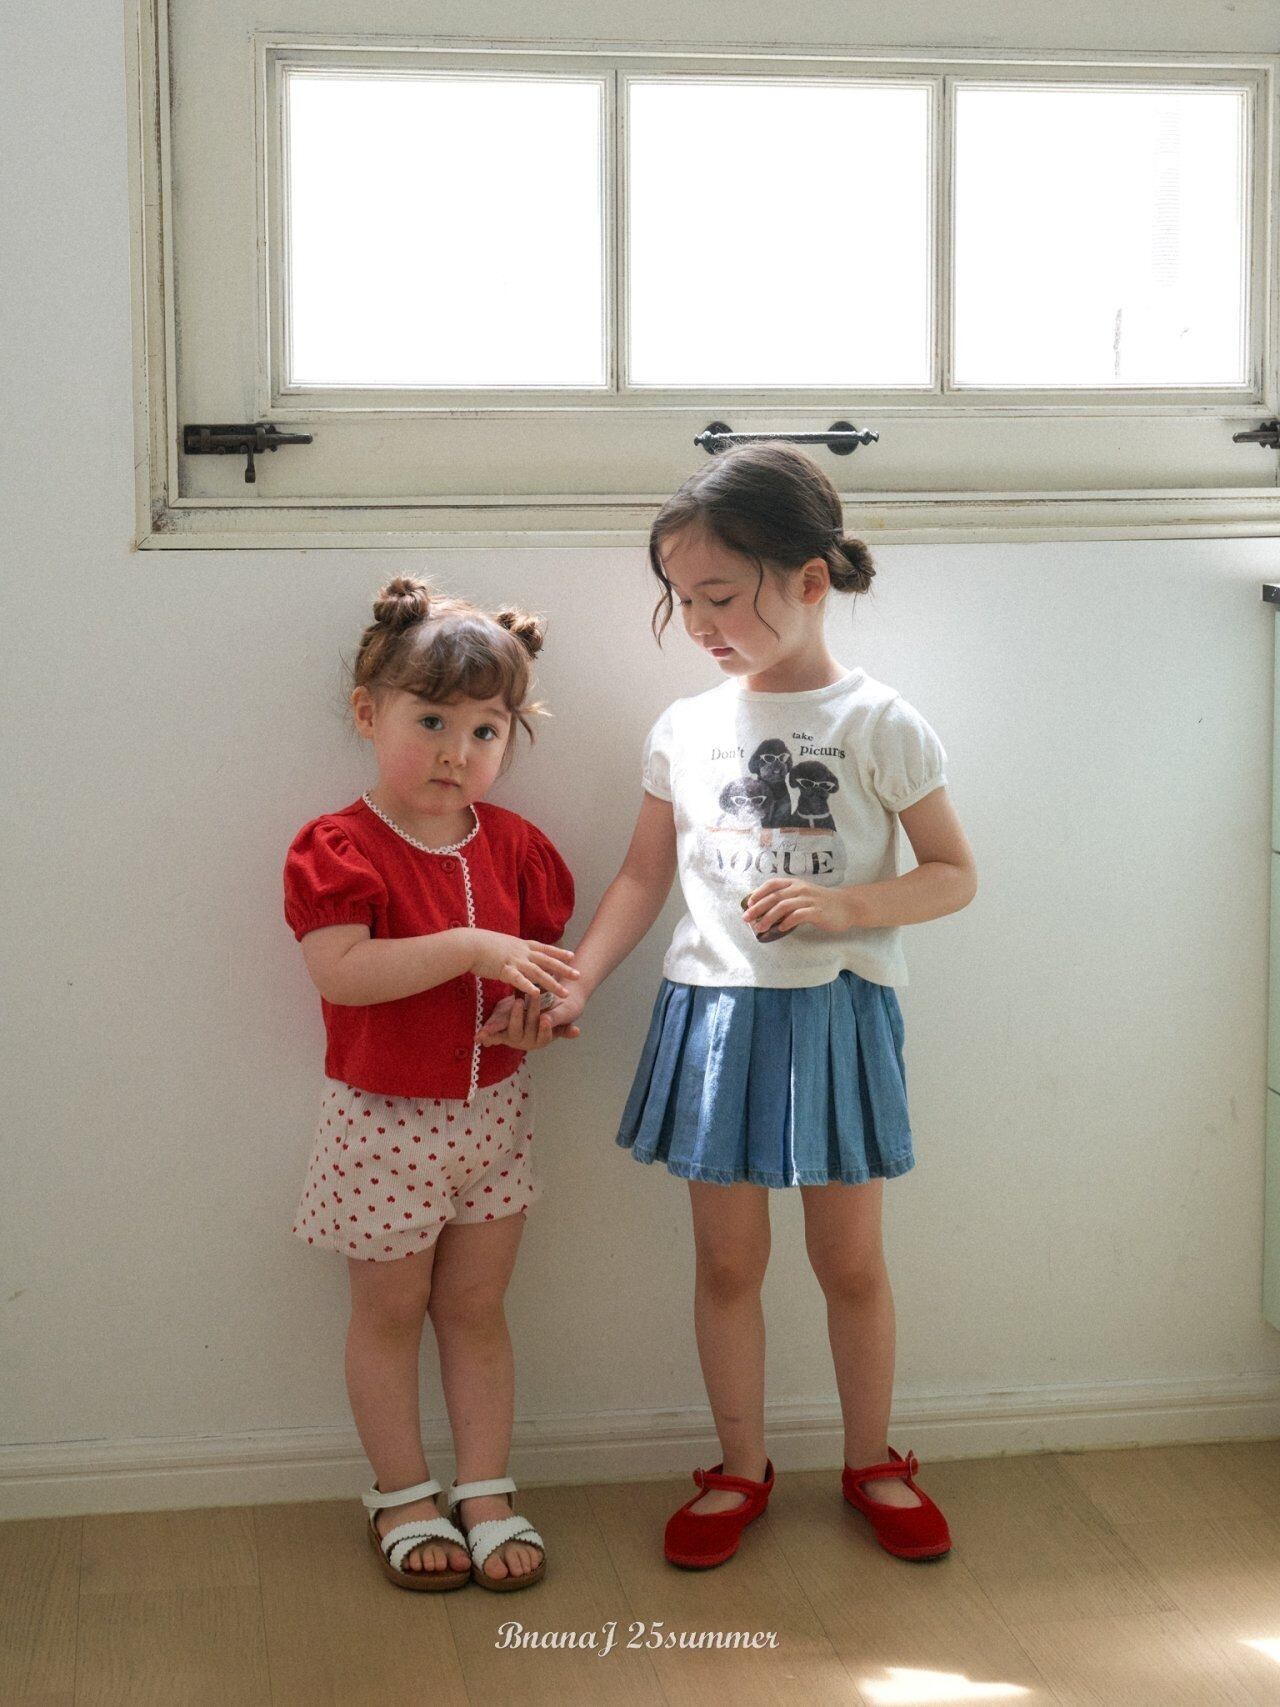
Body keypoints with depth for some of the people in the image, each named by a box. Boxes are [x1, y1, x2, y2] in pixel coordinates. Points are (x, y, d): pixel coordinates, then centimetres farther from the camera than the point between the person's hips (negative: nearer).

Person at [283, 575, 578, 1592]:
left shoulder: (513, 846, 1)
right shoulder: (340, 849, -16)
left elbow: (549, 955, 10)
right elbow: (339, 970, -29)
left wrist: (545, 1004, -14)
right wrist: (472, 948, -34)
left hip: (493, 1109, 4)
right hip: (385, 1118, -4)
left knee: (476, 1309, 14)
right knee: (390, 1312, 10)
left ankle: (486, 1491, 25)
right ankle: (403, 1497, 25)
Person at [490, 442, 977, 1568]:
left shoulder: (878, 726, -6)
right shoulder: (685, 730, 4)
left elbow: (956, 876, -3)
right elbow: (646, 873, 12)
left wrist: (844, 905, -19)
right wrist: (574, 986, 2)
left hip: (836, 1012, -3)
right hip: (713, 1011, 3)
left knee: (850, 1259, 9)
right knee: (727, 1258, 10)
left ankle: (872, 1459, 29)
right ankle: (740, 1468, 26)